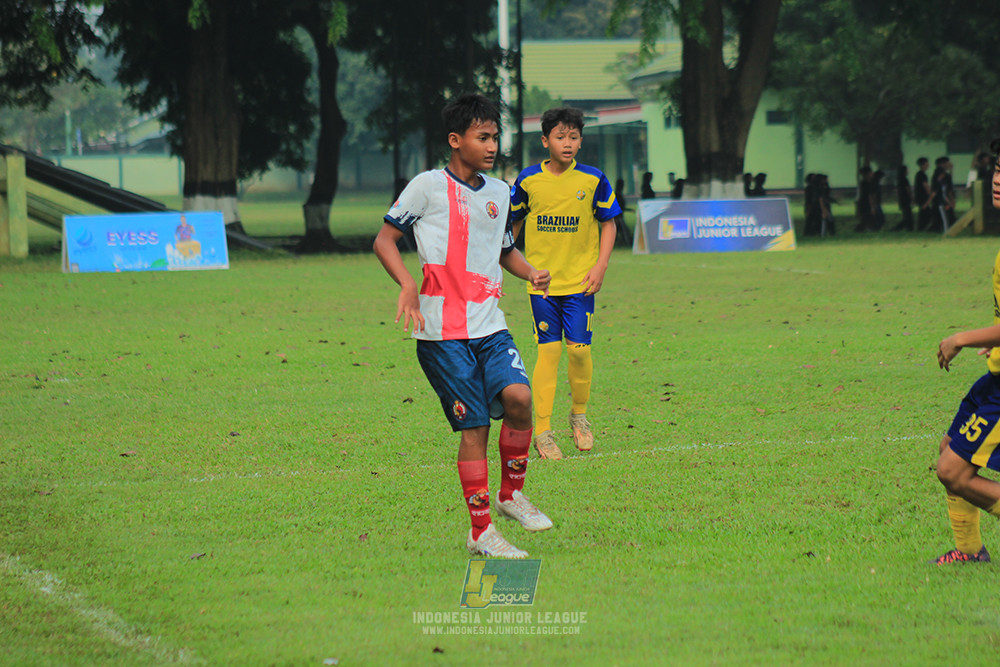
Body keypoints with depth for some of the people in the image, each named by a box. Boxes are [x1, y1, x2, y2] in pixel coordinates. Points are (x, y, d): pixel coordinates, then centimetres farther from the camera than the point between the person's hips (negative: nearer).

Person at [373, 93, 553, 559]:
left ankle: (511, 494, 4)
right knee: (474, 426, -6)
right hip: (442, 330, -4)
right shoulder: (428, 186, -2)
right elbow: (384, 239, 2)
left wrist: (531, 273, 9)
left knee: (518, 397, -18)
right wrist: (407, 285, -14)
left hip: (490, 326, 4)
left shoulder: (500, 193, 15)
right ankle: (480, 532, 5)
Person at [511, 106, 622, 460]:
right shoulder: (528, 180, -1)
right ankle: (542, 431, 2)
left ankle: (579, 414, 21)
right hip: (541, 281, 0)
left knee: (578, 348, -4)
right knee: (548, 351, -3)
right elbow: (513, 224, 13)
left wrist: (601, 265, -4)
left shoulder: (592, 180, -3)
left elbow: (608, 224, 7)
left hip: (580, 281, 0)